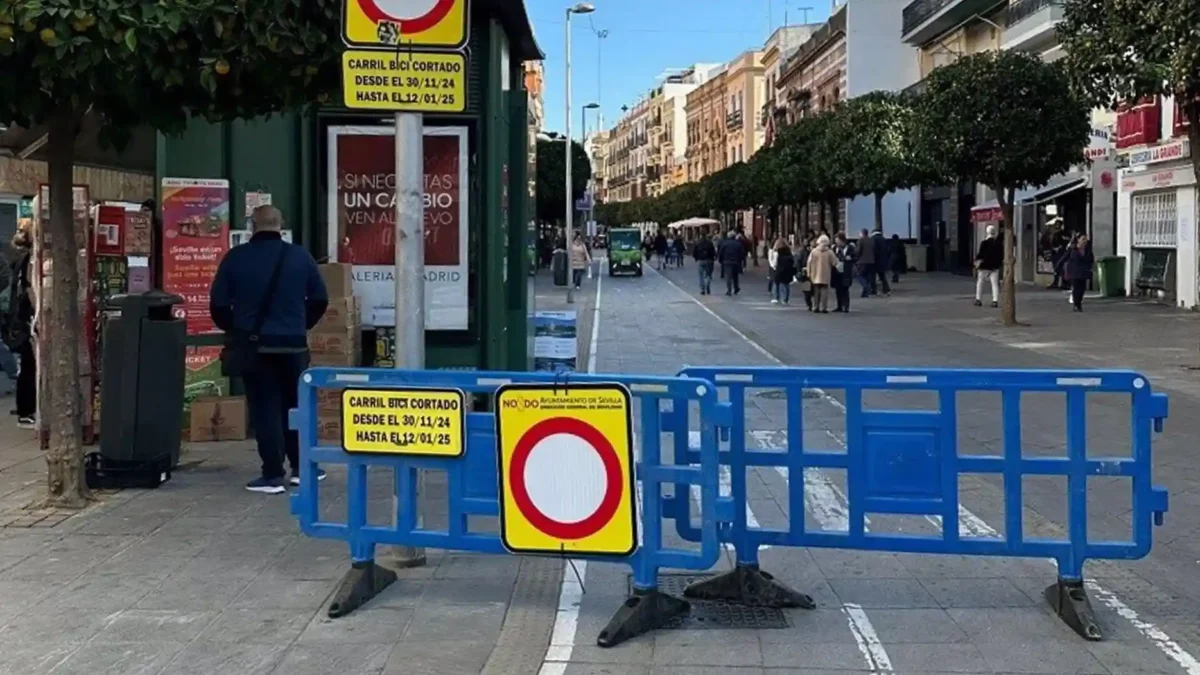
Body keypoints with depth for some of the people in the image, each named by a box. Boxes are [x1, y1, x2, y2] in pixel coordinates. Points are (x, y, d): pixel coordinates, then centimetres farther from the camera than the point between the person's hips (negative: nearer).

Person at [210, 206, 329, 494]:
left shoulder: (236, 257, -4)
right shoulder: (300, 256, 0)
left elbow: (217, 304, -4)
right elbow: (320, 300, 5)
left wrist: (233, 329, 14)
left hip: (254, 345, -1)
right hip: (293, 344, 1)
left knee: (264, 408, 2)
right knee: (296, 405, 14)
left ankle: (273, 475, 1)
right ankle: (301, 467, 18)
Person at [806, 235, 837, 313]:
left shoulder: (813, 252, -3)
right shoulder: (829, 252, -8)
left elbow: (809, 263, -2)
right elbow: (834, 263, -4)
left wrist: (809, 273, 6)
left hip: (815, 276, 2)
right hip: (825, 276, -2)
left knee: (816, 292, 11)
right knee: (824, 291, 1)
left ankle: (815, 307, 12)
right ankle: (823, 308, -5)